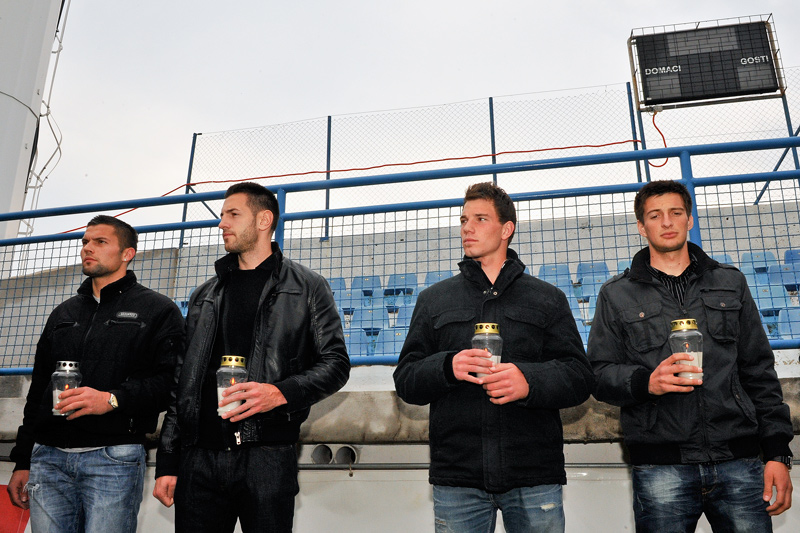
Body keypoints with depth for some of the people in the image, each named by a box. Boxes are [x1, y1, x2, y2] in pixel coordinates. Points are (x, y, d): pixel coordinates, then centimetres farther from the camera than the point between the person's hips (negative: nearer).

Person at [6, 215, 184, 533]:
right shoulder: (62, 314, 21)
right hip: (48, 457, 5)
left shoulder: (157, 310, 2)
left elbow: (172, 381, -10)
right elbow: (37, 391, 21)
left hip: (114, 458, -5)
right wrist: (23, 461, 17)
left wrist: (113, 400, -21)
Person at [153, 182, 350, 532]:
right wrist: (167, 464, 10)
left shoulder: (307, 287, 6)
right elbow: (182, 381, 16)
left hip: (267, 454, -3)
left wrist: (282, 393, -17)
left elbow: (335, 362, 0)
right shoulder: (204, 296, 18)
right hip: (200, 458, 4)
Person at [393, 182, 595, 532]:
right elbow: (405, 380, 8)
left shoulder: (547, 298, 11)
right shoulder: (433, 300, 14)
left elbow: (579, 377, 3)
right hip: (456, 479, 1)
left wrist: (530, 380, -17)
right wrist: (447, 368, -13)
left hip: (535, 475, 0)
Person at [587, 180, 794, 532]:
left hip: (738, 463, 2)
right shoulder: (617, 294, 9)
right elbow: (599, 374, 3)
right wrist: (646, 382, -17)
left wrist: (778, 453, 5)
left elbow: (759, 371, 12)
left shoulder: (730, 283, 15)